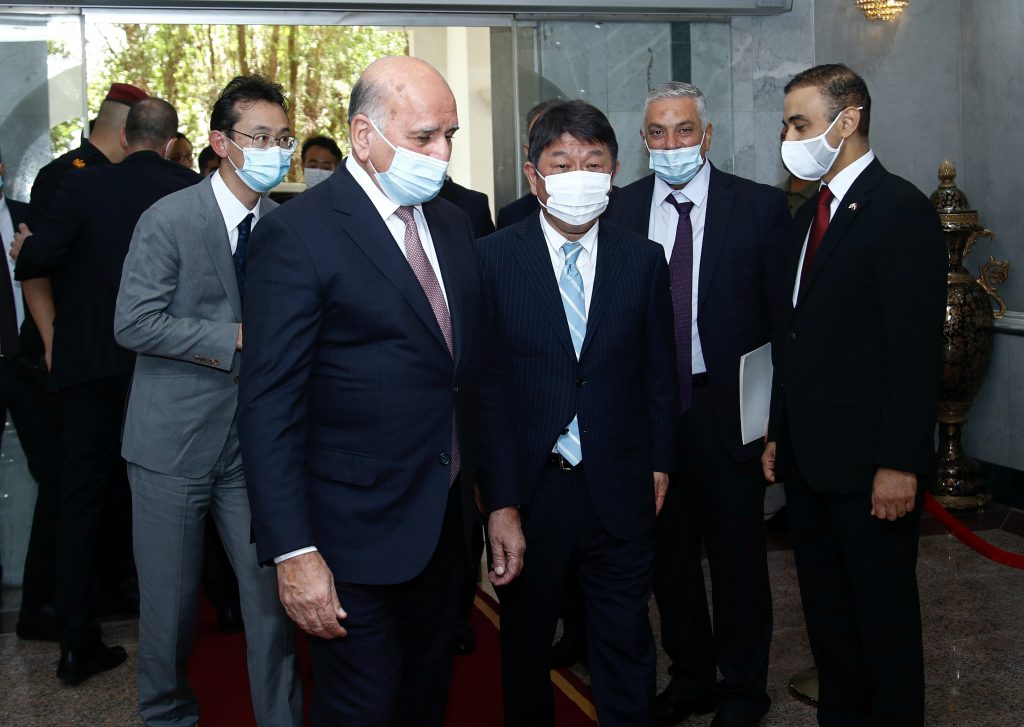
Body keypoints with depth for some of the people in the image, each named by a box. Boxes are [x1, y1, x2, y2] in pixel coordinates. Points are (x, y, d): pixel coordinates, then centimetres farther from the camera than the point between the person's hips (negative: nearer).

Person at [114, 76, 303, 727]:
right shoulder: (169, 219, -9)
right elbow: (134, 324, -15)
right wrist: (237, 340, -18)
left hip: (254, 439, 3)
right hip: (176, 436, -3)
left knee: (272, 590, 5)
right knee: (171, 599, 10)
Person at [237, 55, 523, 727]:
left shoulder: (452, 224, 9)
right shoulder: (298, 234, -13)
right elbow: (270, 406, -16)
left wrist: (503, 500, 12)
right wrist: (293, 551, -19)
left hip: (447, 522, 7)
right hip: (355, 535, -6)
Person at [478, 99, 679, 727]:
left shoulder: (644, 259, 1)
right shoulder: (493, 258, -6)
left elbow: (660, 373, 6)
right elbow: (479, 375, -4)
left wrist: (659, 464, 5)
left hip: (620, 487, 1)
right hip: (528, 485, -1)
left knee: (626, 643, 13)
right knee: (526, 639, 17)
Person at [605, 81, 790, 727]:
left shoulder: (761, 206, -5)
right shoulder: (621, 209, 2)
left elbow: (782, 316, -5)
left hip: (727, 408, -2)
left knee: (737, 552, 10)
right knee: (668, 550, 16)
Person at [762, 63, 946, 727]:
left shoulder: (900, 211, -13)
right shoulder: (811, 214, 14)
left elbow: (917, 350, -18)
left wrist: (900, 464, -20)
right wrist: (779, 435, 15)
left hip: (869, 463, -8)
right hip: (809, 458, 8)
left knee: (883, 610, 6)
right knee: (825, 603, 17)